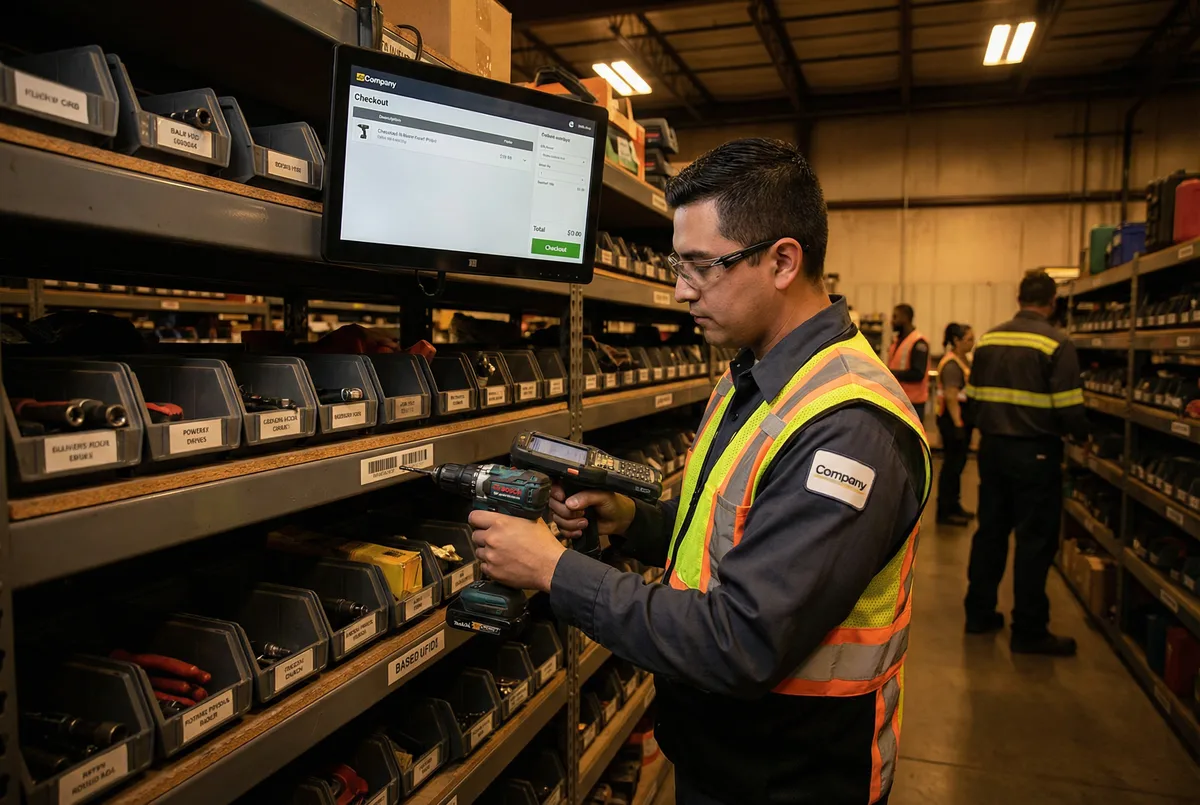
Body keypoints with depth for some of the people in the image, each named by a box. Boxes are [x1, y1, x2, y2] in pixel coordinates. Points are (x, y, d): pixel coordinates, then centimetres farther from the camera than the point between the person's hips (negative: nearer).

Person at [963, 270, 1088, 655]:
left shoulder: (987, 339, 5)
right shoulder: (1056, 343, -12)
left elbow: (972, 397, 9)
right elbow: (1068, 409, -15)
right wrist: (1083, 435, 5)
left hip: (992, 447, 6)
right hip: (1035, 452, -5)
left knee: (990, 531, 14)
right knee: (1035, 541, 3)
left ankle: (979, 613, 23)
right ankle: (1029, 631, 10)